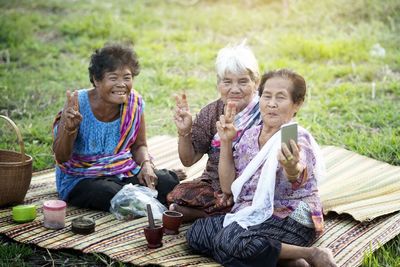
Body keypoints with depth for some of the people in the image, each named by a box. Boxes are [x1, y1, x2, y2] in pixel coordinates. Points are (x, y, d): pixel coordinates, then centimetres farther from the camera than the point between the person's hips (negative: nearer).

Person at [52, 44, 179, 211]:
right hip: (81, 179, -3)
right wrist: (69, 129, -35)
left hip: (125, 172, 3)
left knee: (169, 183, -18)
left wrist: (146, 164, -14)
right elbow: (61, 158, -16)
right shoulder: (78, 104, -18)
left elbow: (139, 146, 8)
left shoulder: (134, 102, -6)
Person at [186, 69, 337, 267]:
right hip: (251, 215, 8)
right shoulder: (250, 136, 8)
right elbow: (228, 187, 9)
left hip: (291, 219, -8)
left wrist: (293, 169, -61)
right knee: (196, 232, -9)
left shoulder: (297, 138, -12)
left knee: (228, 242, -30)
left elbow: (298, 179, -36)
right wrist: (226, 142, -1)